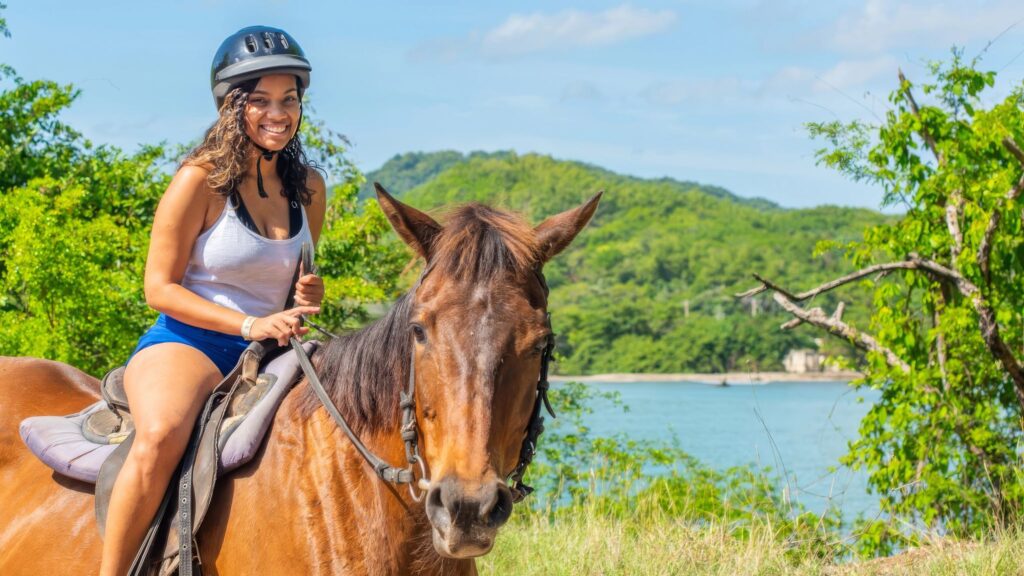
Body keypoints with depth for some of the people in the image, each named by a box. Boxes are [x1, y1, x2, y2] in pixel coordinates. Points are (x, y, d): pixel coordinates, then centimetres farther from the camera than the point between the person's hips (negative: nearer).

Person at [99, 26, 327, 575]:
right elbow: (160, 287, -9)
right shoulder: (201, 180, -8)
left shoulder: (308, 187, 10)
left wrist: (311, 293, 0)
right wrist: (249, 324, -19)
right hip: (186, 343, -6)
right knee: (162, 435, -37)